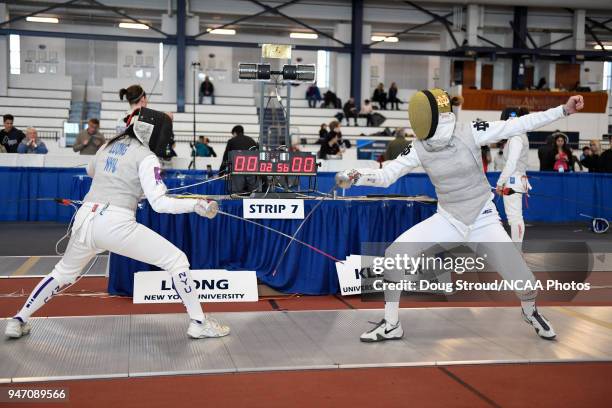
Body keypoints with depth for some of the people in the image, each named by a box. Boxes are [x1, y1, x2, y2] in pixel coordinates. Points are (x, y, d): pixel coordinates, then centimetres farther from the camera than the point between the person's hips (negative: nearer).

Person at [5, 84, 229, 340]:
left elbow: (91, 171, 38)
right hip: (116, 224, -7)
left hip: (85, 219, 7)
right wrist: (197, 205, -14)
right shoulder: (146, 157, -4)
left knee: (64, 273, 30)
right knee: (177, 261, 2)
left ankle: (18, 321, 31)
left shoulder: (109, 145, 16)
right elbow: (159, 203, -15)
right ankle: (199, 323, 2)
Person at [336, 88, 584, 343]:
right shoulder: (419, 149, -10)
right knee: (395, 253, -18)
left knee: (524, 282, -8)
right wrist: (356, 177, -32)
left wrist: (563, 110, -21)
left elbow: (519, 125, -17)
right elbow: (385, 176, -12)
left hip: (482, 219, -2)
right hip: (448, 219, 2)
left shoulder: (470, 133, -18)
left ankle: (530, 312, 31)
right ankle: (391, 325, -2)